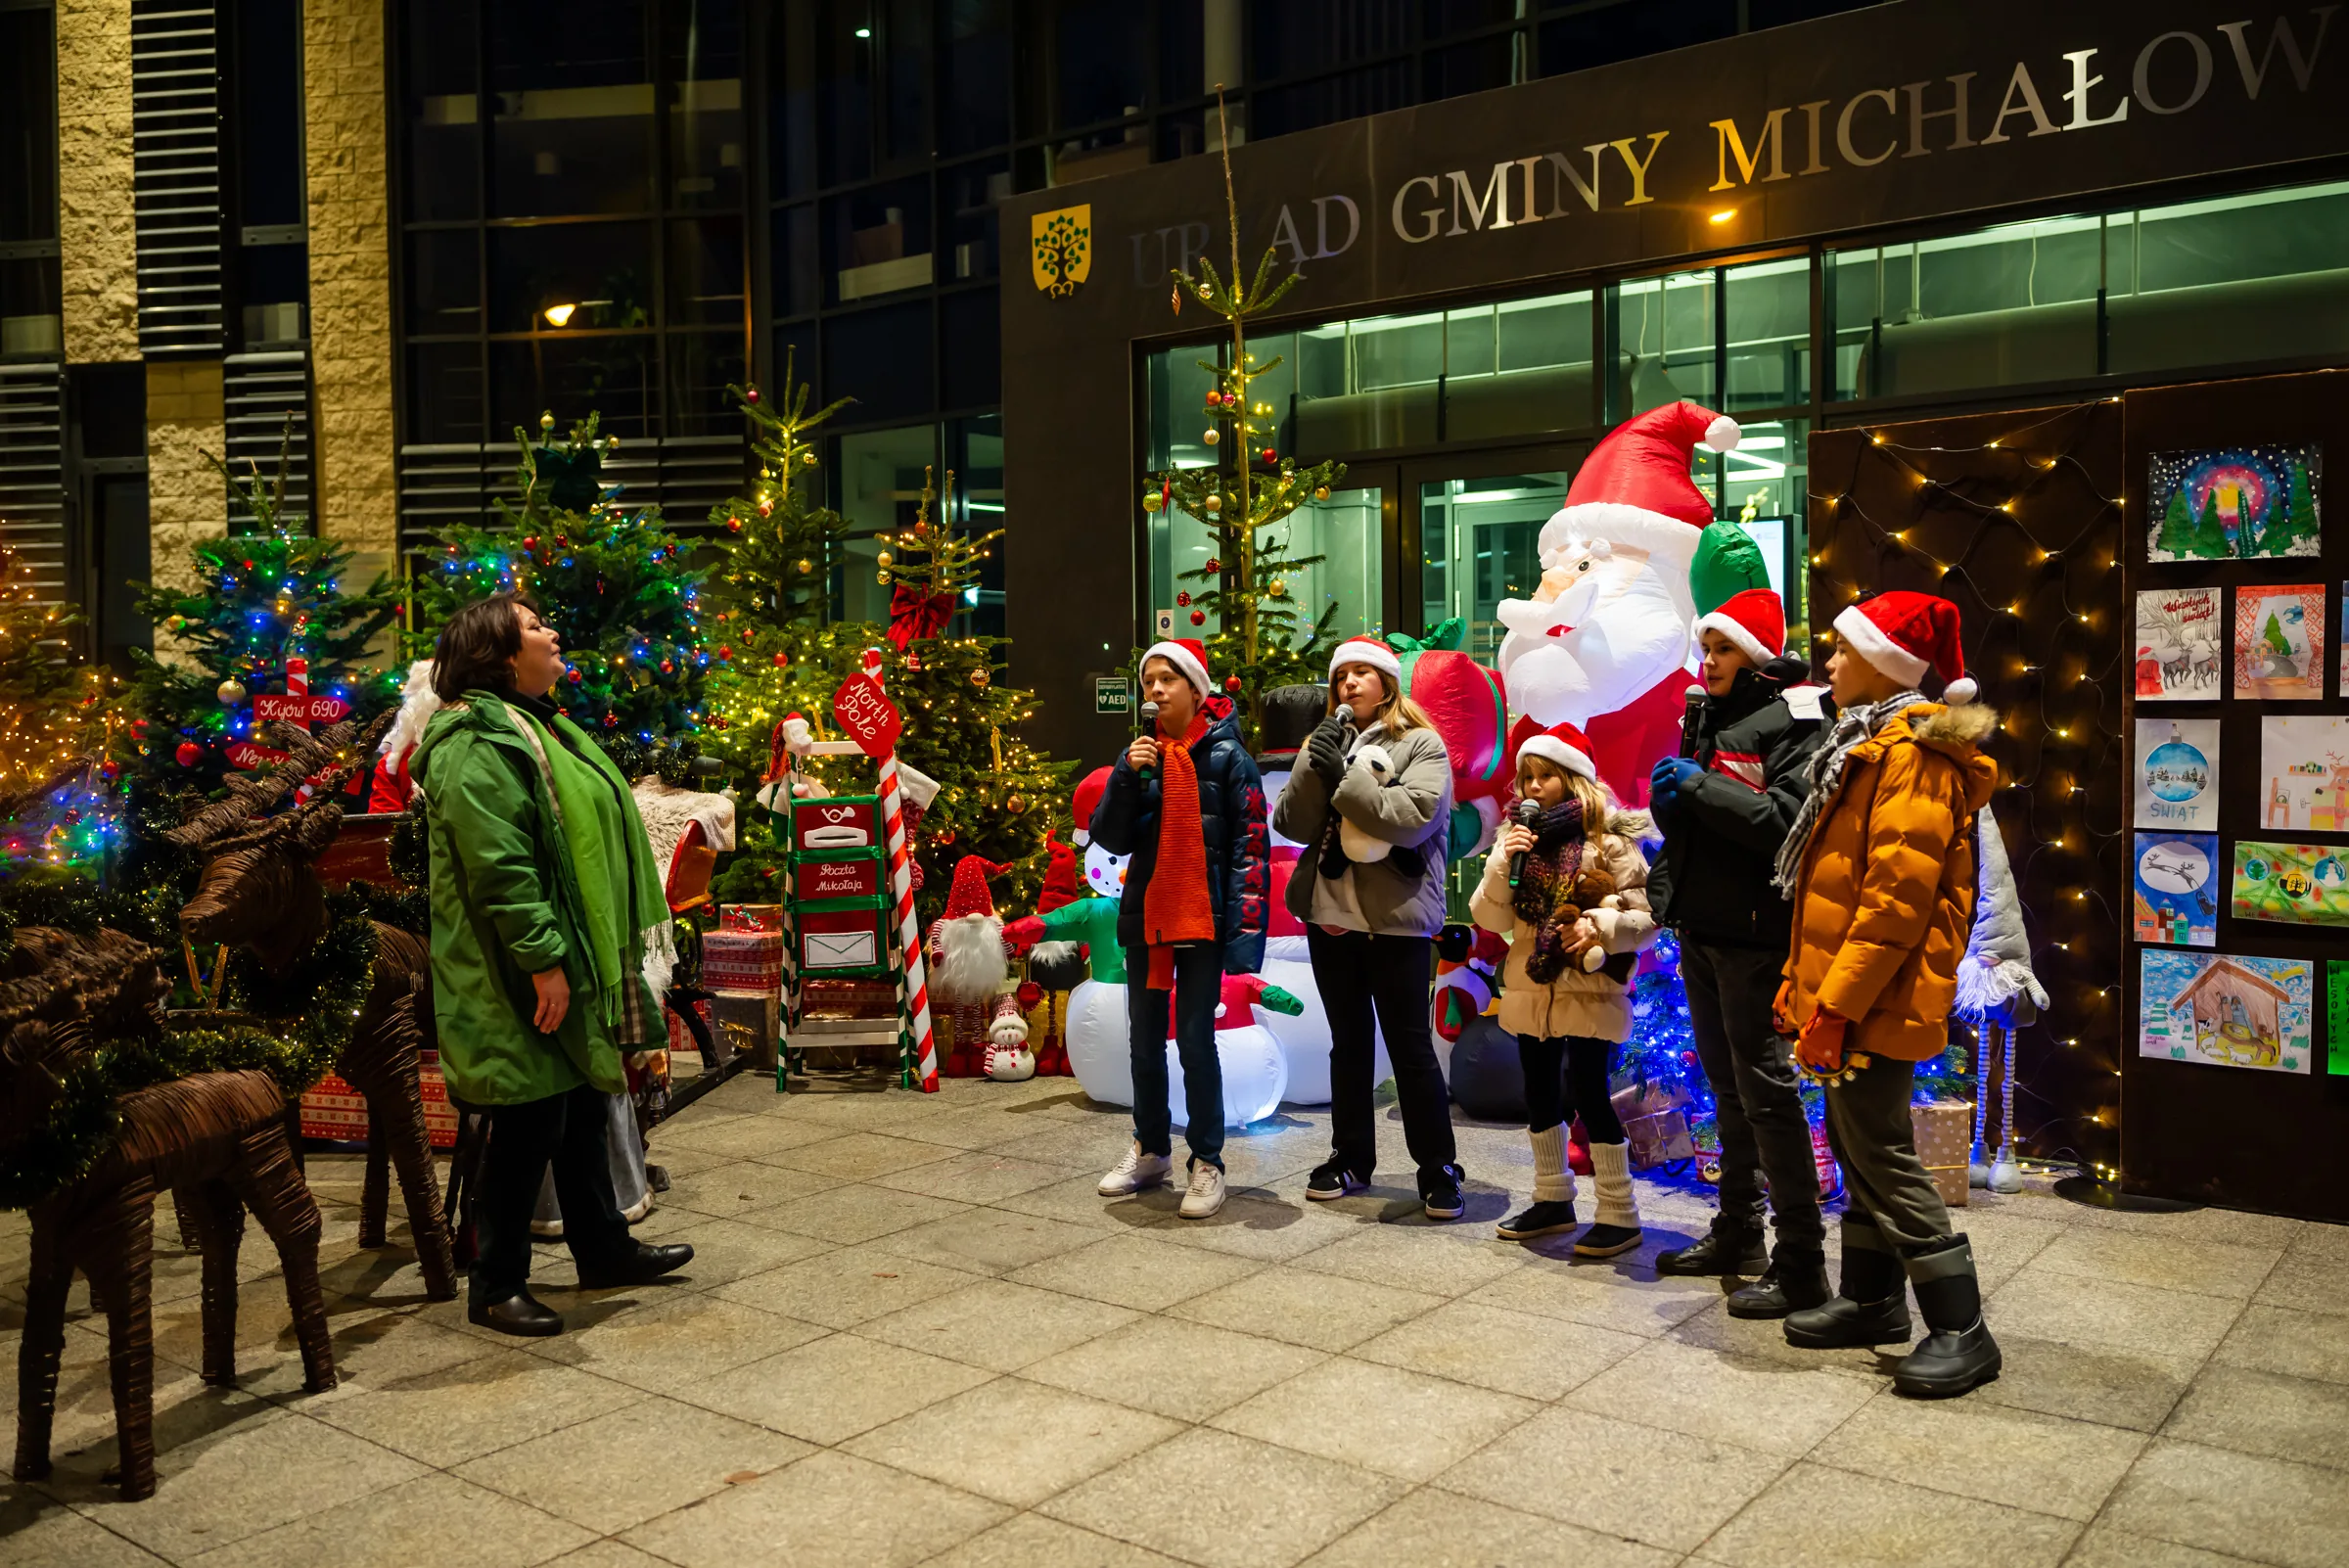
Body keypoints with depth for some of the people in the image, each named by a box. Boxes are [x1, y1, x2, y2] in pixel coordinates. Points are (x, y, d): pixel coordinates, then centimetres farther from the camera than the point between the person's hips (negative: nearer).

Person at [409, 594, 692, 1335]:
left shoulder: (531, 726, 17)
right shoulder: (477, 745, -18)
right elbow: (499, 866, -26)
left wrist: (581, 958, 24)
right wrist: (543, 961, -26)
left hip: (569, 962, 11)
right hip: (519, 977, -11)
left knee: (581, 1106, 19)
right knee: (530, 1122, -2)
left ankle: (603, 1248, 32)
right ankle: (495, 1286, 12)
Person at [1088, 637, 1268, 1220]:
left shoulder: (1226, 754, -5)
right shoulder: (1141, 753, 9)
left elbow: (1250, 843, -9)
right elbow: (1110, 839, 4)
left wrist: (1244, 924, -17)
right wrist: (1127, 777, -11)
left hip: (1202, 916, -5)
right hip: (1146, 915, 5)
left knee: (1196, 1039, -4)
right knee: (1144, 1038, 12)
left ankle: (1207, 1163, 7)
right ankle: (1151, 1150, 27)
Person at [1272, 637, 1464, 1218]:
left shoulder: (1422, 745, -3)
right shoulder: (1325, 743, 11)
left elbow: (1414, 817, -19)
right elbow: (1294, 826, 2)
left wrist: (1344, 777, -19)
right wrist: (1315, 769, -13)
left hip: (1396, 919, -5)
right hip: (1330, 914, 5)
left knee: (1410, 1045, -1)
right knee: (1348, 1041, 14)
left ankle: (1438, 1167, 10)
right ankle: (1351, 1158, 25)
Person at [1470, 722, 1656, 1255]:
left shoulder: (1610, 842, -6)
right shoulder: (1518, 839, 8)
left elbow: (1648, 917, -8)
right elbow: (1490, 920, 3)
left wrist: (1600, 925, -24)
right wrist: (1501, 864, -11)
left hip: (1587, 991, -6)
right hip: (1530, 989, 6)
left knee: (1586, 1092, -10)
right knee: (1540, 1094, 13)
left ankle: (1620, 1214, 2)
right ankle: (1552, 1199, 29)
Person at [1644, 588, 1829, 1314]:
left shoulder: (1789, 723, -10)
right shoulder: (1711, 718, 16)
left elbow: (1790, 821, -23)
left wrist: (1704, 787, -20)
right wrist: (1670, 803, 0)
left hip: (1752, 934, -9)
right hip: (1701, 927, 9)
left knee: (1765, 1089, -6)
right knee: (1727, 1082, 16)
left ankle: (1801, 1266, 1)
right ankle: (1738, 1234, 28)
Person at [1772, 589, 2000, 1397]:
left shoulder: (1911, 753, -16)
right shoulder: (1869, 744, 16)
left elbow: (1898, 896, -23)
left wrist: (1836, 1003, -24)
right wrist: (1806, 983, 17)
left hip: (1875, 1000, -10)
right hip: (1851, 997, 10)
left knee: (1883, 1155, -6)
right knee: (1857, 1144, 16)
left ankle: (1961, 1330, 3)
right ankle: (1872, 1300, 28)